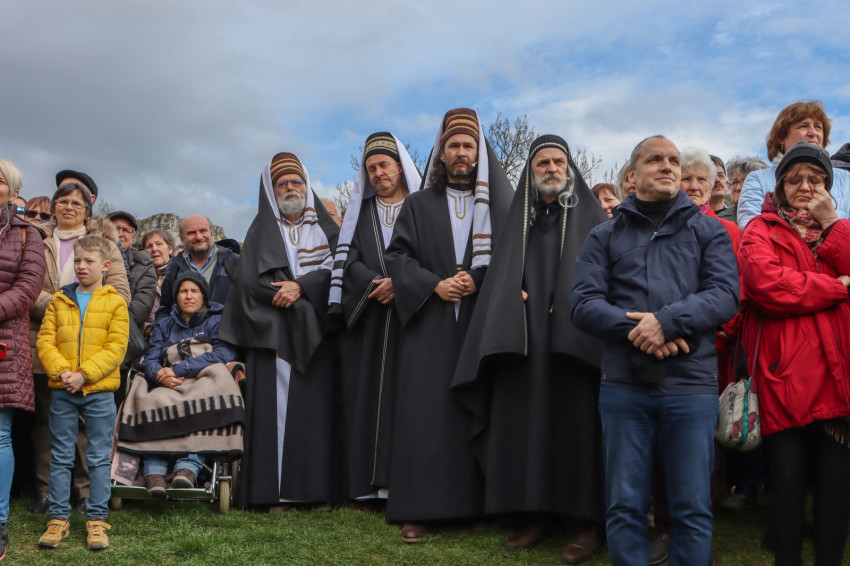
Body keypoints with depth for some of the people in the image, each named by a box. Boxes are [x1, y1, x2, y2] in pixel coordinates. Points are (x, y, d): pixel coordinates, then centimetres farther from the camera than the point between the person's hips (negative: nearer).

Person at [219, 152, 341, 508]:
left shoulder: (325, 227, 17)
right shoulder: (261, 231, 15)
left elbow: (335, 270, 1)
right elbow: (249, 281, 1)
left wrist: (300, 286, -13)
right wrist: (286, 294, -10)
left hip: (315, 334, 1)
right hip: (272, 332, 0)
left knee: (316, 407, -4)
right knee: (275, 406, -6)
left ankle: (318, 488, -2)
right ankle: (273, 490, -5)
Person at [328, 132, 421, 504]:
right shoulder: (360, 211, 20)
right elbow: (348, 257, 7)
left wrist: (400, 283, -15)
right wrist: (375, 284, -10)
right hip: (367, 318, 3)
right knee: (366, 395, -3)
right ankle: (367, 485, -1)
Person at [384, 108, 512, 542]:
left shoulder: (495, 205, 13)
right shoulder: (418, 205, 14)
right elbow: (398, 254, 6)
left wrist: (478, 280, -11)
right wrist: (434, 285, -8)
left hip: (481, 323, 0)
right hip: (429, 325, 0)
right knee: (425, 412, -4)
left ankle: (477, 502, 8)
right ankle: (417, 509, 1)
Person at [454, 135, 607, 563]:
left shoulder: (589, 217, 8)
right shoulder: (519, 219, 16)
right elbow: (503, 276, 12)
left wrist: (568, 306, -15)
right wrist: (518, 296, -8)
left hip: (574, 336, -3)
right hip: (523, 339, 3)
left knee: (577, 418, -5)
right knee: (525, 417, 1)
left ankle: (591, 519, 1)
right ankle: (538, 511, 10)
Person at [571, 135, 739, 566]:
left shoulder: (709, 232, 11)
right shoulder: (604, 237, 11)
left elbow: (726, 295, -3)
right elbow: (583, 303, -1)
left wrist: (666, 321, -17)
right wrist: (636, 329, -15)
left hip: (691, 385, 0)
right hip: (623, 385, 0)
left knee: (693, 509, 5)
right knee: (624, 508, 6)